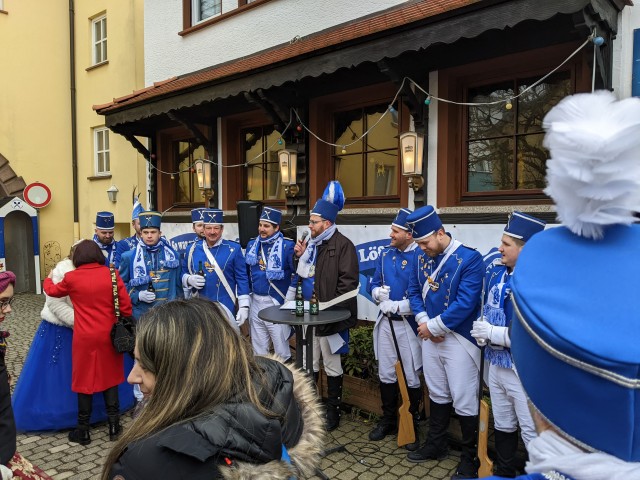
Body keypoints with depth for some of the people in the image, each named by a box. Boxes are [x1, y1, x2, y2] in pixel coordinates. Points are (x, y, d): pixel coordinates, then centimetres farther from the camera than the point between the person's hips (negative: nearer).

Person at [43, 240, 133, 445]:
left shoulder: (71, 277, -6)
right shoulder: (112, 274, -6)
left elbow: (52, 291, 16)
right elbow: (126, 304, -5)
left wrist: (48, 279, 37)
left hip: (85, 337, -1)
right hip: (109, 335, 1)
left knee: (84, 380, 12)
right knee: (110, 378, 15)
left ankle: (83, 431, 23)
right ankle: (114, 425, 22)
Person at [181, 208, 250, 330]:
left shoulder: (233, 249, -4)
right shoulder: (193, 249, 3)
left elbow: (242, 279, -4)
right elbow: (183, 273, 13)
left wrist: (244, 306, -8)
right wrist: (189, 280, -10)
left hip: (226, 309, -2)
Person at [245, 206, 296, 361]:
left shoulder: (287, 246, -10)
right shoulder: (252, 245, 8)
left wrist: (288, 301, -18)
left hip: (276, 303, -6)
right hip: (255, 302, 6)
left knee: (281, 349, 2)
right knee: (258, 349, 17)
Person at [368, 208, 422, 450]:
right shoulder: (385, 254, 7)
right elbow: (375, 285, 11)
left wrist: (398, 306, -20)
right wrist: (378, 293, -11)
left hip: (409, 324, -6)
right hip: (385, 322, 6)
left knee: (412, 378, 7)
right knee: (386, 374, 15)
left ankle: (413, 426, 24)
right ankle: (388, 421, 32)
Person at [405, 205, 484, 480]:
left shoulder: (470, 259, -17)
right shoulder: (421, 258, 3)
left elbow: (465, 304, -22)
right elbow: (414, 290, 9)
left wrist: (433, 326, -15)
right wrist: (424, 323, -6)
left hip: (460, 339, -6)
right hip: (430, 337, 6)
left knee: (464, 402, 3)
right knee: (437, 393, 21)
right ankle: (436, 444, 39)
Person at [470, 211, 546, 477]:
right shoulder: (496, 271, 1)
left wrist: (494, 333, -24)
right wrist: (482, 328, -5)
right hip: (495, 364, 8)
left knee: (534, 435, 8)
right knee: (502, 425, 24)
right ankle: (503, 472, 44)